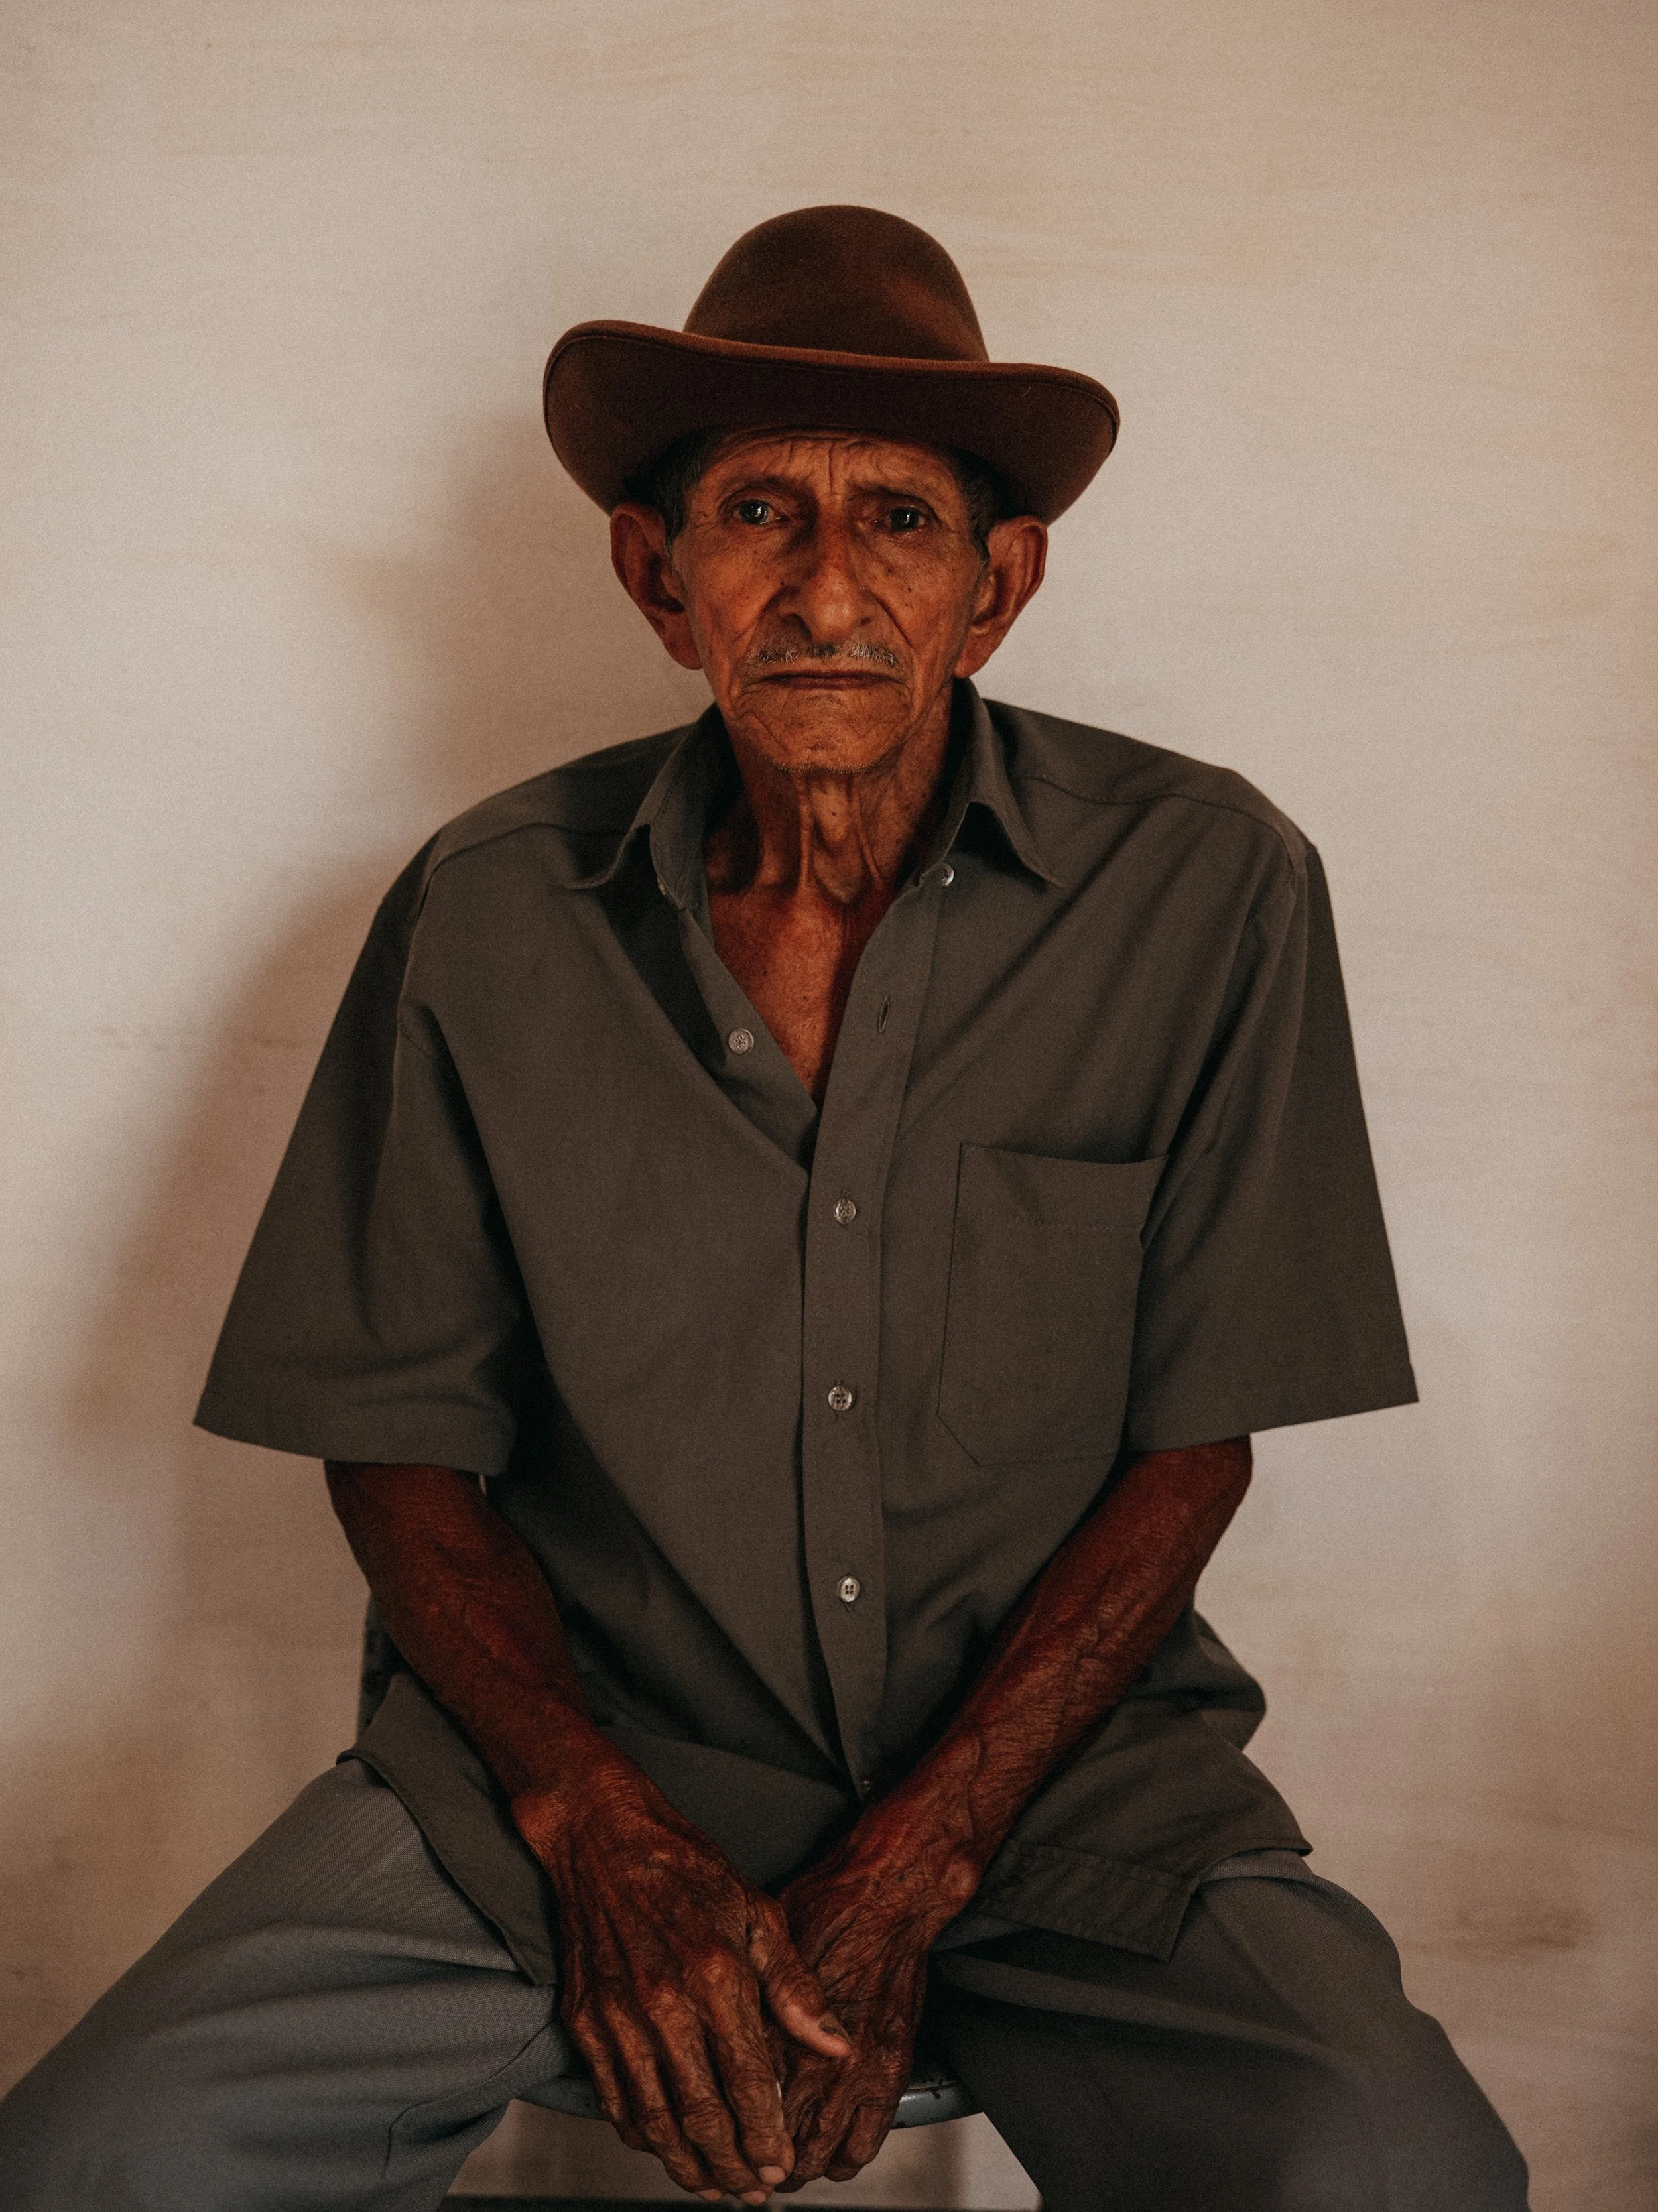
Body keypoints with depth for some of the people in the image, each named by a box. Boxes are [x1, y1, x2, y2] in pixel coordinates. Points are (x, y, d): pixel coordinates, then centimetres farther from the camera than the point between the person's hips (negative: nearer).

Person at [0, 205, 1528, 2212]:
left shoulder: (1204, 891, -6)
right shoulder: (489, 918, -3)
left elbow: (1194, 1445, -3)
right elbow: (399, 1440, 3)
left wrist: (904, 1874, -10)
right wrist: (606, 1842, -11)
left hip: (1056, 1758, 0)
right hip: (579, 1756, 1)